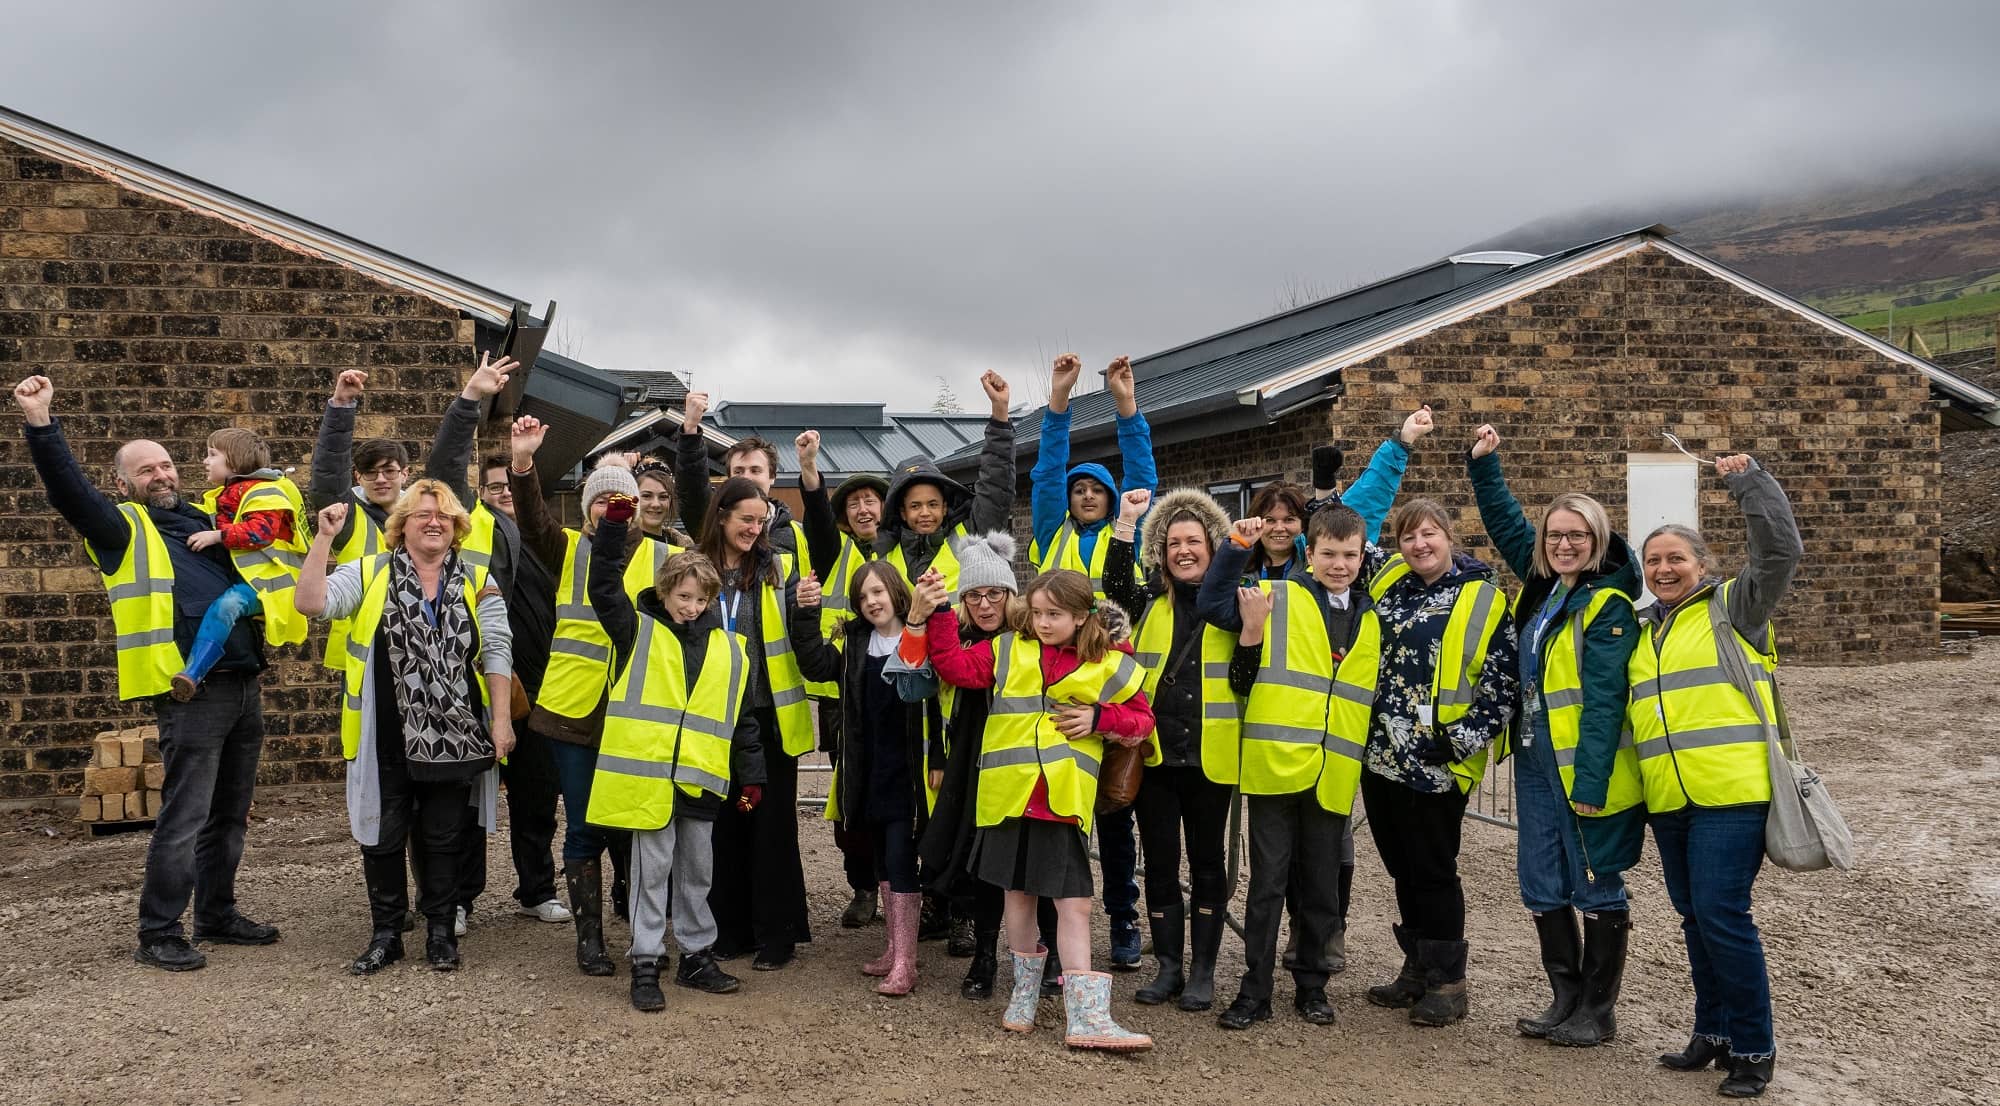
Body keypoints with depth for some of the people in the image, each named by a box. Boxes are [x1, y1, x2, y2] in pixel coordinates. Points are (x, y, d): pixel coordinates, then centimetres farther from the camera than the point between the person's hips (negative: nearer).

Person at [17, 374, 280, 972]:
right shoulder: (123, 528, 1)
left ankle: (217, 914, 27)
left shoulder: (204, 520, 18)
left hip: (244, 687, 7)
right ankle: (158, 934, 6)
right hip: (191, 693, -7)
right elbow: (67, 489, -16)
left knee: (230, 814, 14)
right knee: (183, 819, -5)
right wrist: (40, 422, -28)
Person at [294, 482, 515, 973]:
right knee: (383, 838, 7)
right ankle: (386, 934, 21)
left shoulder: (477, 583, 6)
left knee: (443, 839, 9)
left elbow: (496, 654, 3)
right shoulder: (369, 574, 3)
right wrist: (325, 537, -15)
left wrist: (501, 720, -3)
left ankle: (440, 932, 23)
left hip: (454, 738, 1)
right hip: (387, 739, 0)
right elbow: (311, 603, -10)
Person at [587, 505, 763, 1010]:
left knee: (697, 871, 14)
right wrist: (615, 524, -19)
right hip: (647, 775, -3)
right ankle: (646, 964, 11)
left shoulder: (728, 650, 10)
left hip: (700, 779, 3)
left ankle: (697, 955, 27)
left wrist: (750, 776, 10)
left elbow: (742, 718, 12)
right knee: (652, 870, 2)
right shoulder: (638, 632, 2)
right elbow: (604, 586, -10)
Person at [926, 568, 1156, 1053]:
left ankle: (1087, 1018, 0)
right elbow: (956, 666, 5)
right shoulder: (1007, 651, 7)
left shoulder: (1110, 666, 3)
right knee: (1019, 892, 14)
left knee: (1074, 902, -3)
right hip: (1010, 793, 2)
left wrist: (1099, 718, -6)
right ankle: (1024, 995, 31)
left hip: (1064, 800, -2)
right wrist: (940, 615, -1)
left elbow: (1141, 718, 10)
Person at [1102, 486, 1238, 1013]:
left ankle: (1203, 969, 17)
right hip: (1154, 752, 2)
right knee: (1160, 862, 7)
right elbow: (1114, 586, -12)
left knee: (1207, 861, 7)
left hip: (1210, 755, -2)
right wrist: (1126, 523, -21)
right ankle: (1168, 966, 18)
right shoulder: (1150, 601, 7)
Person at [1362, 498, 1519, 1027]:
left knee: (1433, 871, 1)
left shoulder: (1482, 598, -6)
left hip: (1436, 764, -6)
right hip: (1380, 755, 6)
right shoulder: (1386, 580, 8)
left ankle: (1447, 982, 13)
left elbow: (1502, 679, -9)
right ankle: (1417, 969, 27)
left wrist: (1463, 738, -13)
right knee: (1401, 868, 14)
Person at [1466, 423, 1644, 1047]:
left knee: (1596, 890, 5)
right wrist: (1482, 463, 19)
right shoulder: (1542, 586, 8)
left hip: (1586, 771, -7)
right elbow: (1506, 524, 25)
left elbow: (1603, 700, -19)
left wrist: (1591, 782, -23)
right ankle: (1565, 1000, 26)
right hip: (1536, 764, 8)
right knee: (1543, 890, 12)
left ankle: (1598, 1012, 17)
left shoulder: (1607, 606, -13)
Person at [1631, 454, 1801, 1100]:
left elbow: (1782, 551, -13)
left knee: (1722, 915, -10)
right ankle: (1714, 1032, 26)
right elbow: (1634, 711, 26)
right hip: (1668, 801, 6)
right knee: (1694, 917, 12)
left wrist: (1748, 482, -11)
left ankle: (1753, 1048, 4)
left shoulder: (1732, 607, 2)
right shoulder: (1645, 633, 18)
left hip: (1731, 793, -6)